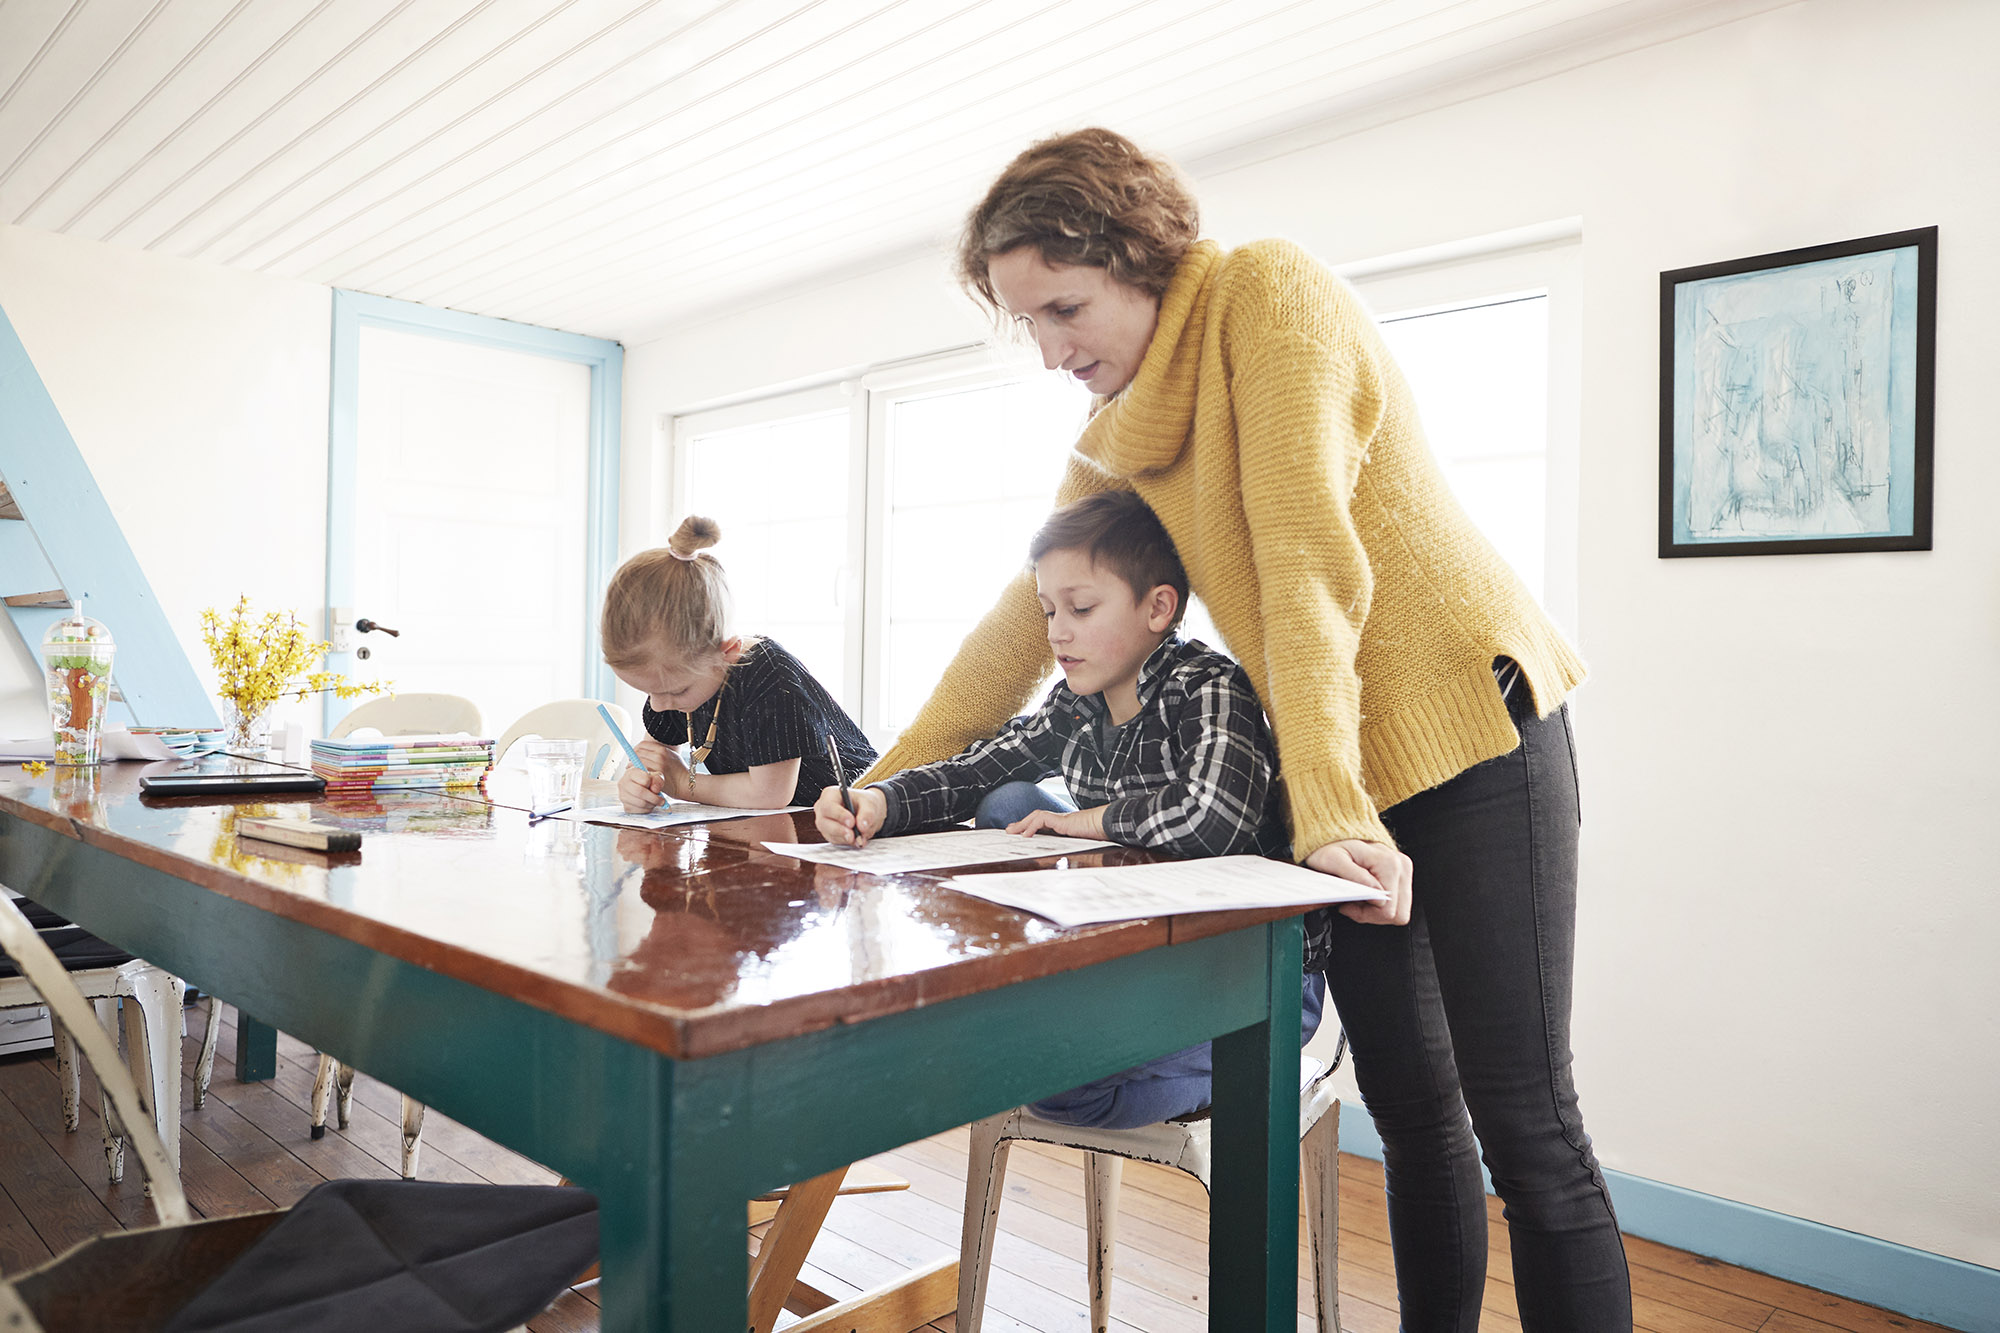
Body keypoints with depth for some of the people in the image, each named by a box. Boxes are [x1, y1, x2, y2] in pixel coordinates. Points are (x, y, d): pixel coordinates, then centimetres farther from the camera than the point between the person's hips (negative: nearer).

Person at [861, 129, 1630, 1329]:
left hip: (1471, 734, -7)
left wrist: (1332, 810, -25)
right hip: (1335, 784, 7)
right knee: (1408, 1103, 13)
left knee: (1526, 1125, -2)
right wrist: (890, 777, 9)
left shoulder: (1270, 292, -10)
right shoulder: (1110, 439, 11)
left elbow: (1307, 556, -21)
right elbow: (1025, 619, 13)